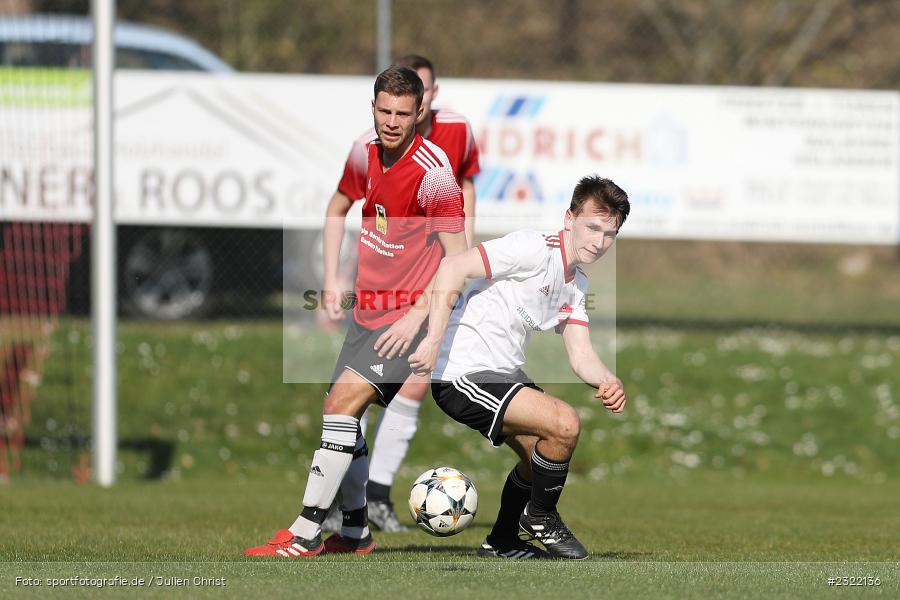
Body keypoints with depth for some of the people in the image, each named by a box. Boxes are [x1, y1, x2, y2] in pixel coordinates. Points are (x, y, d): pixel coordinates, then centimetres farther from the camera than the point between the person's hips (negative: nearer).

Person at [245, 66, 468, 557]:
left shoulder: (432, 171, -18)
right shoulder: (368, 154, 5)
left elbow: (459, 257, -16)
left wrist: (418, 315, -21)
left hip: (407, 317, -8)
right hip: (366, 310, 8)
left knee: (345, 399, -19)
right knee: (341, 411, 7)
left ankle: (306, 533, -19)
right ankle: (355, 531, 20)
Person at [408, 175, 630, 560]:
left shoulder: (577, 285, 13)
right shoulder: (535, 250, -16)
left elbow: (581, 355, 7)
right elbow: (453, 268, -23)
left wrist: (608, 383, -16)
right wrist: (433, 341, -30)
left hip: (503, 372, 11)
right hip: (465, 373, -11)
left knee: (541, 453, 23)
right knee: (563, 425, -21)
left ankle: (501, 542, 40)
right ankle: (541, 517, 1)